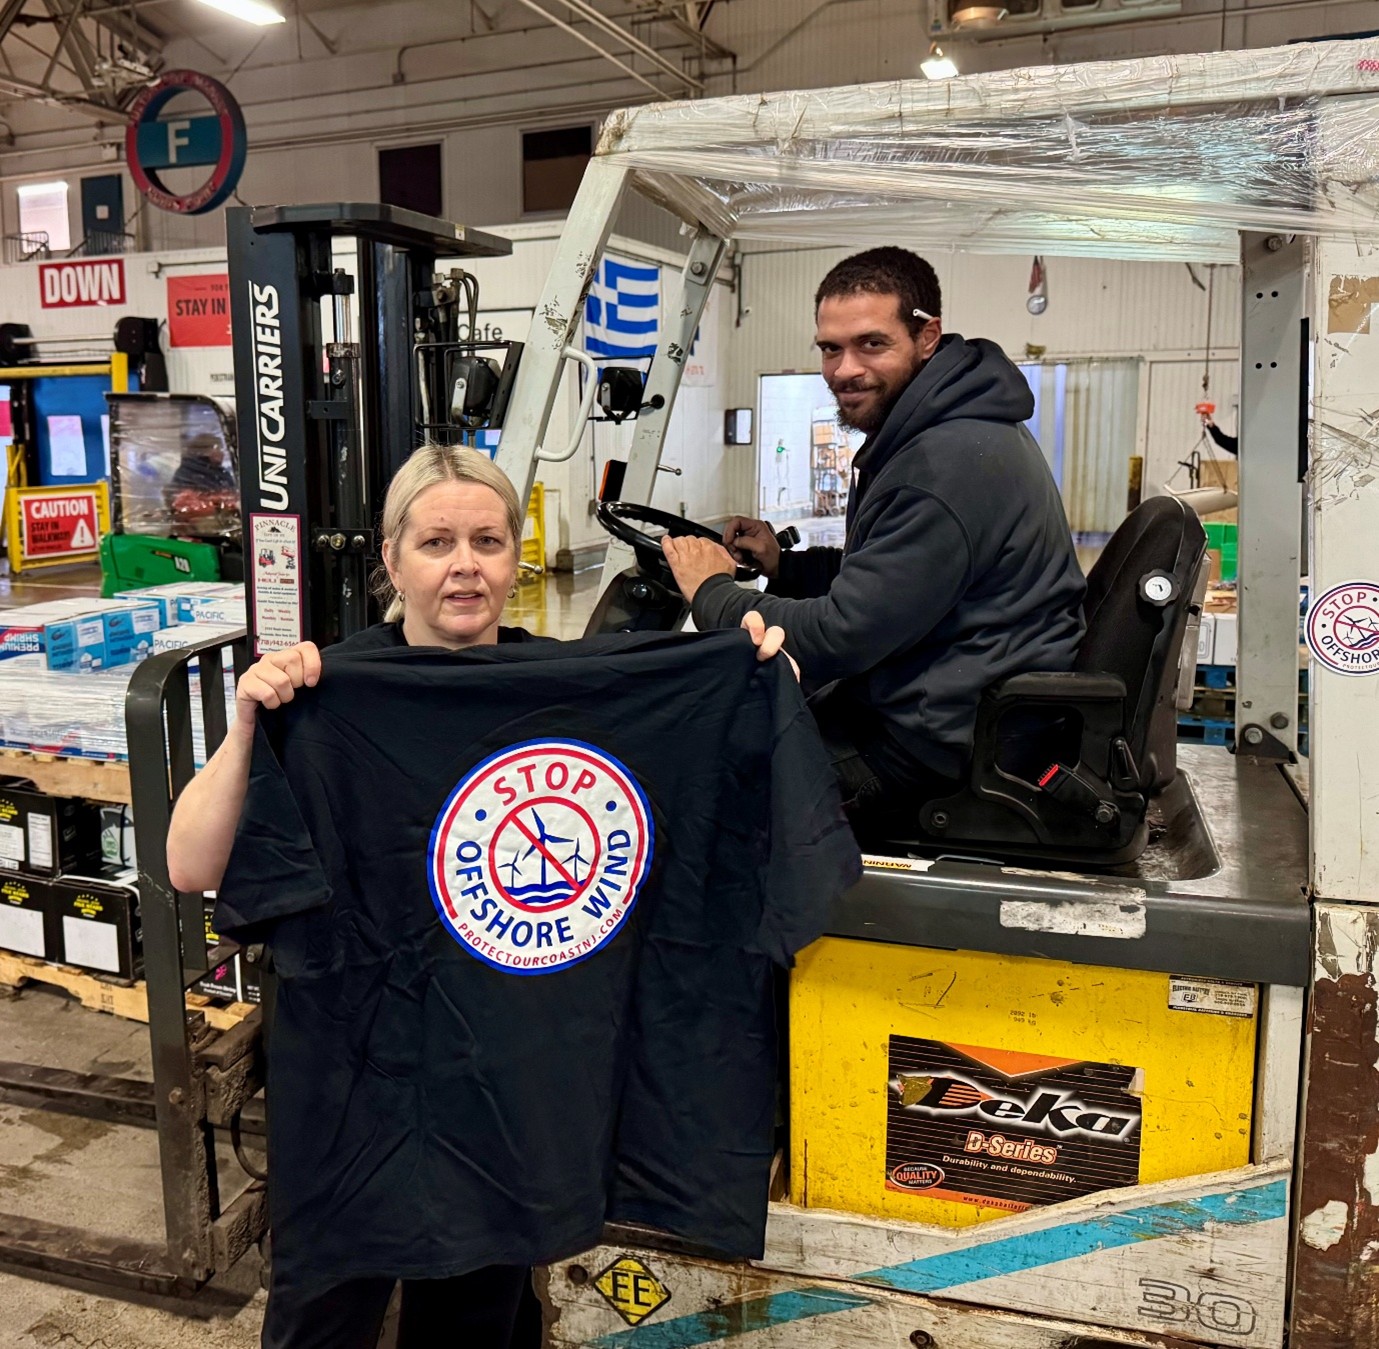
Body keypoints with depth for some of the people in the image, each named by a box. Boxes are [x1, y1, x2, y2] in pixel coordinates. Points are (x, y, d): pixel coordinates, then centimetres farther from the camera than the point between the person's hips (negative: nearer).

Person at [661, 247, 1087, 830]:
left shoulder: (947, 464, -25)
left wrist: (712, 593, -9)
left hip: (945, 742, -10)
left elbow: (842, 636, -24)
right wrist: (785, 565, 8)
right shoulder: (952, 430, 11)